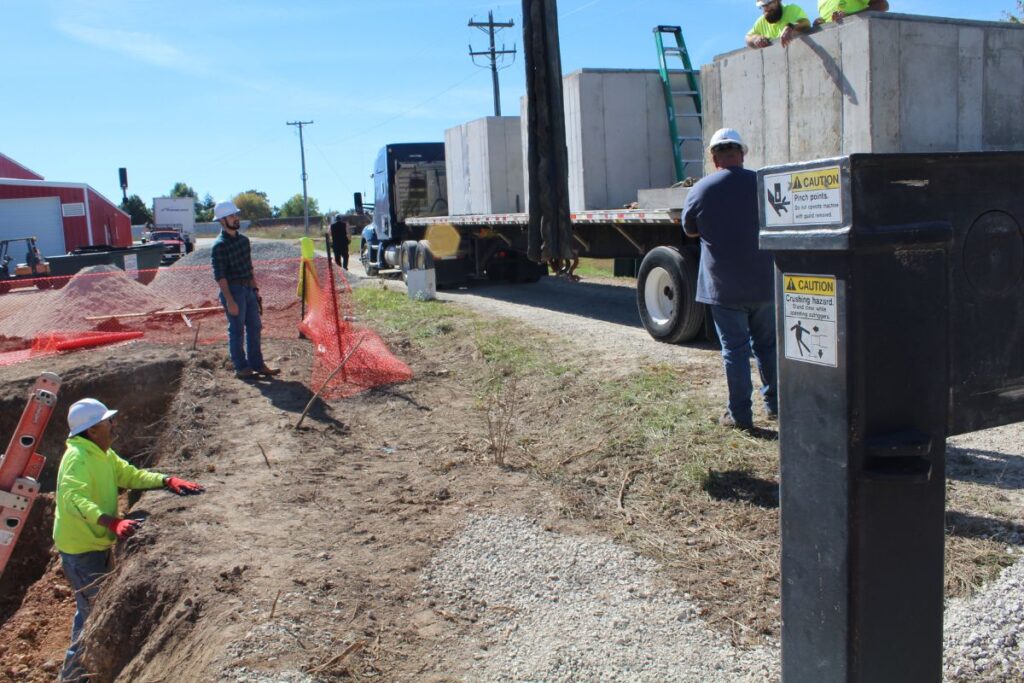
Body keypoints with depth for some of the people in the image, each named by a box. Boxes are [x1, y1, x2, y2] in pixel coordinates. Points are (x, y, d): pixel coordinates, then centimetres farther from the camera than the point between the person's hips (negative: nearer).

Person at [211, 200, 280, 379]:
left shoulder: (243, 240, 10)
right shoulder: (219, 245, -14)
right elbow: (219, 276, -16)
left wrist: (255, 288, 16)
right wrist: (229, 300, -20)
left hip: (248, 289, 8)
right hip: (233, 290, -8)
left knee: (255, 327, 11)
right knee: (237, 330, 1)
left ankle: (257, 364, 21)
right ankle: (241, 368, 11)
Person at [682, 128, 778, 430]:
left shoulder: (700, 190, -8)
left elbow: (690, 230, 7)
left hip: (724, 288, -2)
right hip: (764, 283, 2)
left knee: (735, 349, 4)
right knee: (767, 346, 17)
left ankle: (740, 414, 9)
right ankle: (774, 404, 27)